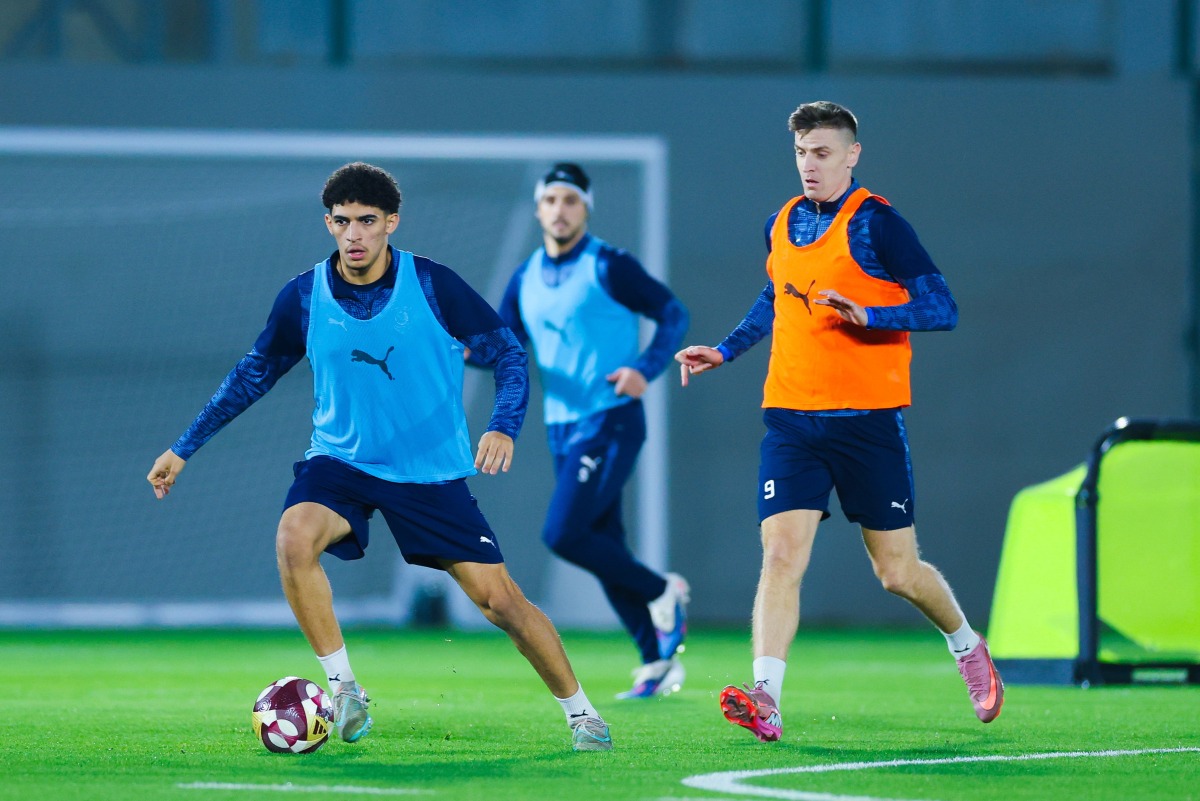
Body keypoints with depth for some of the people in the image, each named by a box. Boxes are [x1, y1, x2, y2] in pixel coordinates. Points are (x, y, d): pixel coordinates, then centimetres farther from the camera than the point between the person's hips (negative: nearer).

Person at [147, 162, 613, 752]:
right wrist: (184, 448, 11)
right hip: (339, 461, 1)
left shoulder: (432, 284, -11)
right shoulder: (303, 297, -6)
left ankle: (580, 712, 19)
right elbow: (254, 375, 9)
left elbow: (509, 353, -5)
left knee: (500, 600, -3)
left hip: (432, 472, -1)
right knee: (294, 538, -31)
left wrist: (503, 427, -24)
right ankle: (344, 689, -17)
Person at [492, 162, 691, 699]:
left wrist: (645, 369, -20)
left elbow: (672, 314, -5)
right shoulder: (526, 279, 11)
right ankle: (659, 662, 18)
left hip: (610, 422, -7)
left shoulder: (608, 267, -8)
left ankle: (662, 593, 2)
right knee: (604, 549, 9)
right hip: (561, 428, 7)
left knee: (563, 533, -18)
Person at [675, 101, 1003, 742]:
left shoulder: (874, 222, -8)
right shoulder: (782, 225, 10)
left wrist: (867, 315, -27)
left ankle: (967, 646, 34)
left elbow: (942, 308, -13)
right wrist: (723, 352, 22)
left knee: (898, 572, 6)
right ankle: (765, 701, -21)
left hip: (867, 419, -4)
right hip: (791, 419, 4)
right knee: (781, 556, -13)